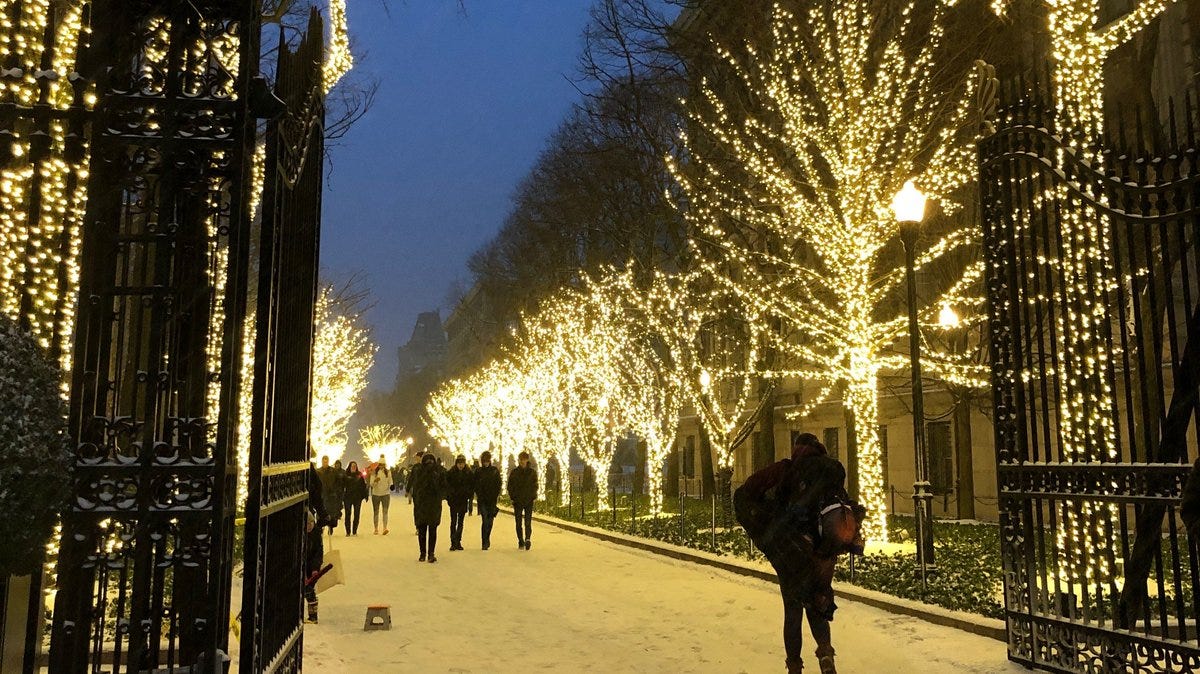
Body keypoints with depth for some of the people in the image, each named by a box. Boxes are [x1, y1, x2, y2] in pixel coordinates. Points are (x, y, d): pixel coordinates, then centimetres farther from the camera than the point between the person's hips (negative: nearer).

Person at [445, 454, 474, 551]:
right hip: (453, 501, -2)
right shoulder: (450, 473, -4)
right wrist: (448, 497, -8)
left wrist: (469, 495, -5)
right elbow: (446, 485, -2)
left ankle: (458, 542, 15)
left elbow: (472, 486, 6)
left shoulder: (469, 473, 1)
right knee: (453, 522, -4)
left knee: (460, 522, 8)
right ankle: (453, 543, -2)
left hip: (464, 500, 2)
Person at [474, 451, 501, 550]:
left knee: (490, 520, 5)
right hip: (482, 498, -1)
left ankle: (486, 539, 24)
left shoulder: (495, 470, 6)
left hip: (492, 498, 1)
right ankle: (485, 542, -7)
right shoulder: (478, 471, 5)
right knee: (484, 520, -9)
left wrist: (498, 495, -3)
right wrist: (476, 493, -8)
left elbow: (499, 483, 6)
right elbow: (475, 484, 5)